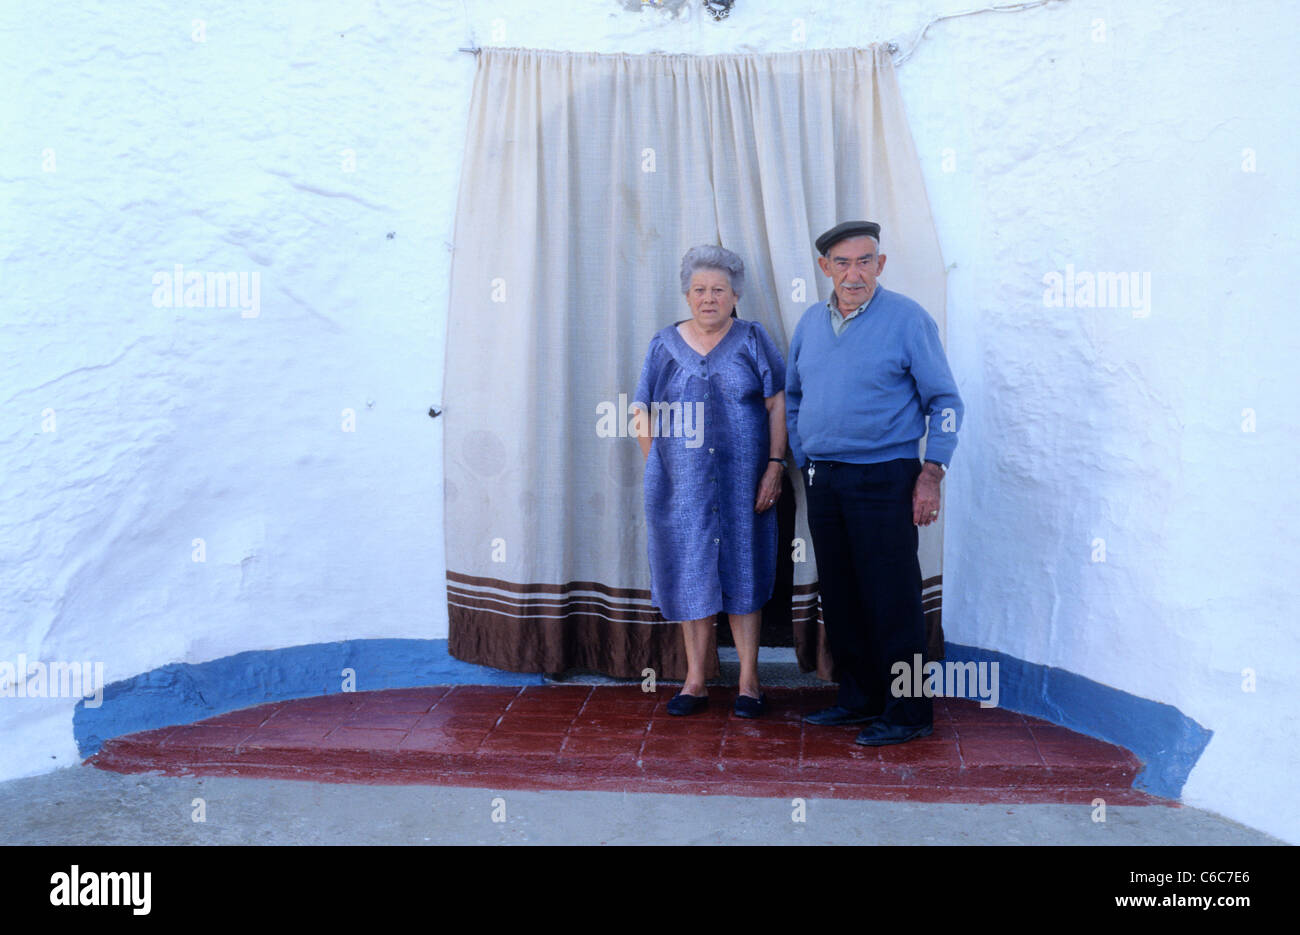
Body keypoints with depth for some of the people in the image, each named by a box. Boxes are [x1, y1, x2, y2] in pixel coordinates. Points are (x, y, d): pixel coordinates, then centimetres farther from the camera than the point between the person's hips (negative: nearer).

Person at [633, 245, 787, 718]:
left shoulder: (752, 340, 4)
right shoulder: (664, 344, 7)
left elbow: (777, 405, -1)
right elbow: (644, 412, 8)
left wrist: (775, 465, -9)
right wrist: (658, 468, 0)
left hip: (742, 482, -1)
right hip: (681, 485, 1)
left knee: (742, 574, 4)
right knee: (690, 576, 6)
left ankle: (748, 681, 13)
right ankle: (695, 681, 17)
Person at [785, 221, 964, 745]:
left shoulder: (907, 319, -5)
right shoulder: (810, 322, 11)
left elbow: (945, 401, -4)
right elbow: (792, 396, 21)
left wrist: (931, 472, -11)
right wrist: (803, 461, 13)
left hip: (884, 479, -6)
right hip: (823, 480, 6)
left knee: (892, 599, -3)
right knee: (839, 595, 13)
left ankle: (907, 713, 8)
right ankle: (858, 698, 26)